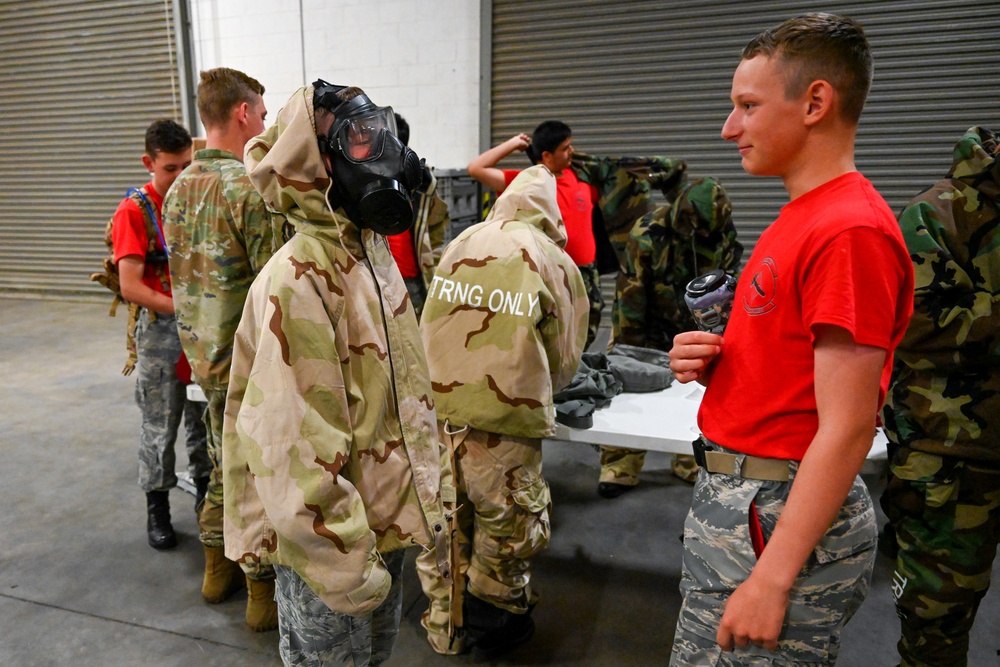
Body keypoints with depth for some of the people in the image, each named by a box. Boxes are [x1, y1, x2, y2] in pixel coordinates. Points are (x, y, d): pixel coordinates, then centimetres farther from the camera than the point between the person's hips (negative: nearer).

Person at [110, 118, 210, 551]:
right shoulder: (134, 211, -8)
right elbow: (131, 287, -14)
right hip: (161, 330, -4)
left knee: (204, 418, 14)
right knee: (160, 426, 6)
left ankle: (206, 494, 31)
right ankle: (157, 508, 23)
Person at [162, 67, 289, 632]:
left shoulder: (180, 188, 8)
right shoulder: (251, 188, -19)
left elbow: (186, 276, 15)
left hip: (204, 352, 8)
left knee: (225, 464, 22)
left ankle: (219, 569, 38)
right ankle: (265, 593, 20)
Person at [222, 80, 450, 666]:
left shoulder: (371, 251, 4)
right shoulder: (298, 281, -26)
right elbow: (296, 445, -26)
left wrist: (430, 498, 15)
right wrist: (345, 564, -19)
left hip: (385, 519, 8)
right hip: (333, 541, -8)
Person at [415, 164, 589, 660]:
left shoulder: (461, 243, 8)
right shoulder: (556, 263, 0)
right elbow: (564, 360, 7)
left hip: (434, 411, 4)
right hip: (504, 429, -3)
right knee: (505, 528, 17)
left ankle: (445, 626, 38)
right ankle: (495, 625, 37)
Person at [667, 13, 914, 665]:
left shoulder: (852, 231, -19)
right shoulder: (801, 217, 11)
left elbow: (847, 428, -22)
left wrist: (771, 578, -22)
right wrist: (710, 362, -1)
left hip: (784, 518, -9)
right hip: (732, 492, 9)